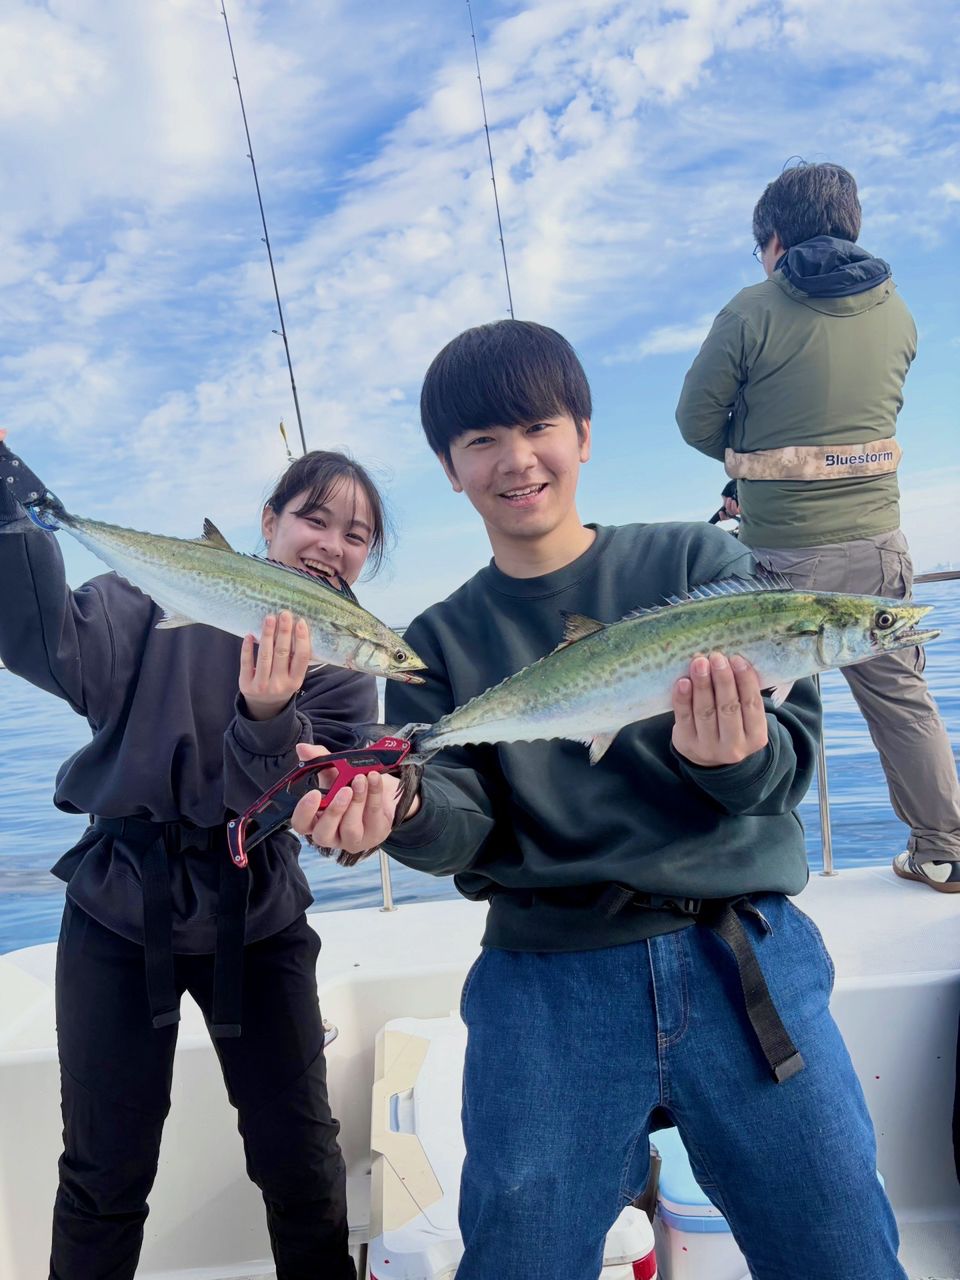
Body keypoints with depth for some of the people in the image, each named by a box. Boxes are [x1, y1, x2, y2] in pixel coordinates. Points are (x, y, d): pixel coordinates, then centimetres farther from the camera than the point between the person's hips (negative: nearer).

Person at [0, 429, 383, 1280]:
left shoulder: (346, 673, -3)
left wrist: (268, 718, -33)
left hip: (256, 926, 2)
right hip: (119, 915, -1)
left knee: (301, 1156, 12)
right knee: (105, 1170, 12)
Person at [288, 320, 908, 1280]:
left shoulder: (697, 562, 3)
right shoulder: (441, 642, 7)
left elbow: (792, 753, -4)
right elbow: (463, 827, -1)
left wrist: (740, 758, -26)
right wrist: (397, 808, -23)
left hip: (745, 957, 0)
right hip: (545, 988, 1)